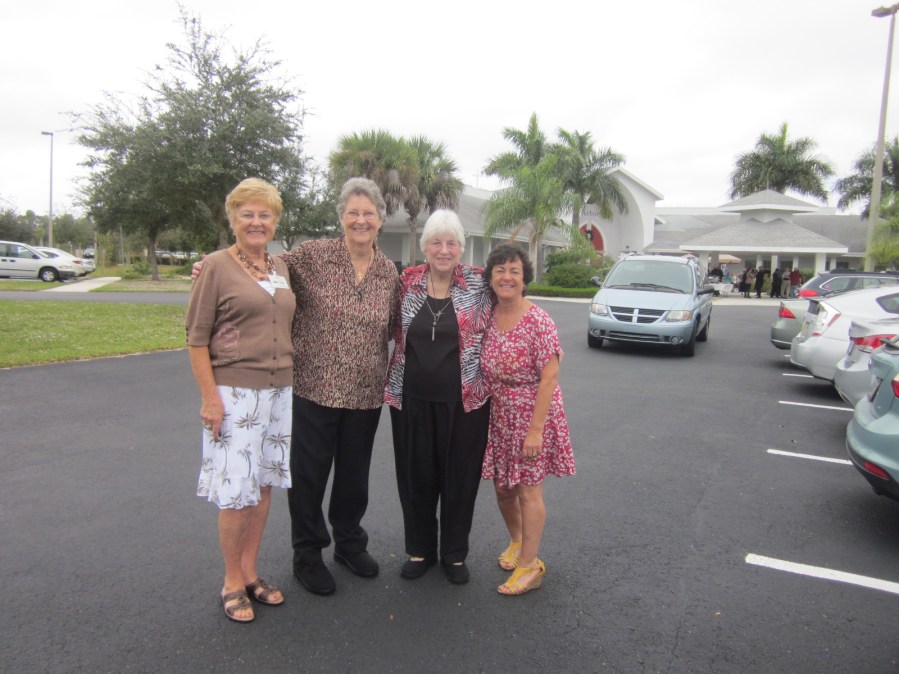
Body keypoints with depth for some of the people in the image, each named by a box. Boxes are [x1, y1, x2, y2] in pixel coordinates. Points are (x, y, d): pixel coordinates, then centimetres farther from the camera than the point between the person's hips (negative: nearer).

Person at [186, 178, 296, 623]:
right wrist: (210, 397, -14)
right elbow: (197, 338, -9)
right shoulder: (217, 267, -6)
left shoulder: (280, 267, 10)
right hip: (234, 391, -6)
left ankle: (249, 572, 28)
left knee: (264, 485, 12)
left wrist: (290, 380, 12)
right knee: (236, 490, -1)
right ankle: (232, 583, 18)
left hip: (278, 390, 6)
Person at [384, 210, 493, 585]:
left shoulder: (479, 284, -3)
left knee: (459, 477, 9)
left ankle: (455, 554, 29)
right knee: (416, 477, 12)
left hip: (463, 400, -2)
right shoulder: (407, 282, 2)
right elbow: (397, 333, 13)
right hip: (412, 399, 2)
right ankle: (420, 550, 33)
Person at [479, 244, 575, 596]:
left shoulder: (538, 320, -17)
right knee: (502, 486, 15)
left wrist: (535, 429, -20)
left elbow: (550, 376, -18)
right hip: (498, 415, 6)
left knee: (528, 489, 2)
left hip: (531, 415, -5)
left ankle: (529, 564, 18)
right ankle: (516, 541, 41)